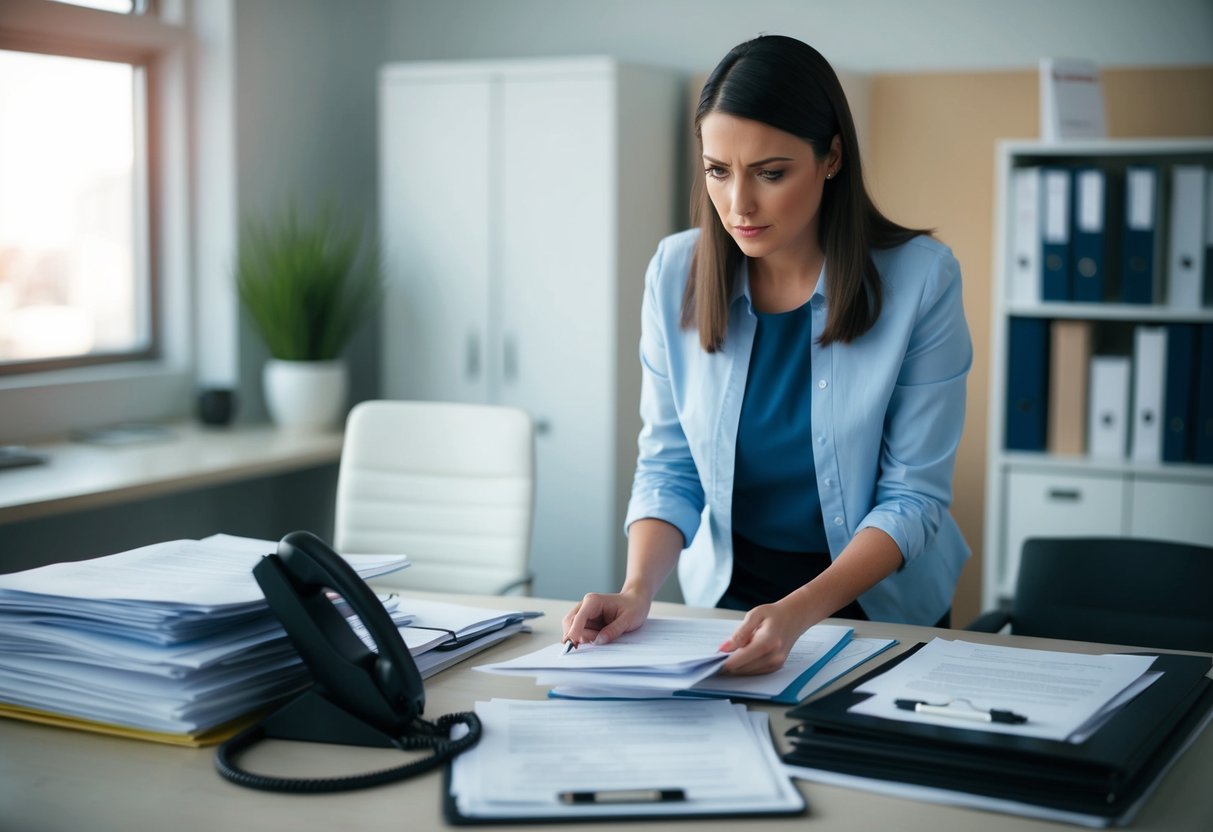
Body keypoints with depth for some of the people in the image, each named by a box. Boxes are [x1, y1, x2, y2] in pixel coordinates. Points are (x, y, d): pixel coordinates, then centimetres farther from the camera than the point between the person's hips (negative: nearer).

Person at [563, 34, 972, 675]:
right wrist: (638, 591, -20)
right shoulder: (675, 272, -6)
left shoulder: (919, 278, -15)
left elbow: (913, 496, -13)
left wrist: (797, 613, -28)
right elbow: (668, 467, -1)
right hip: (728, 595, 1)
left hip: (879, 604, -1)